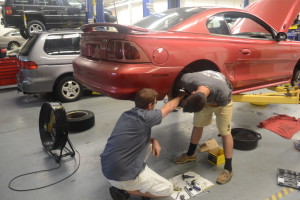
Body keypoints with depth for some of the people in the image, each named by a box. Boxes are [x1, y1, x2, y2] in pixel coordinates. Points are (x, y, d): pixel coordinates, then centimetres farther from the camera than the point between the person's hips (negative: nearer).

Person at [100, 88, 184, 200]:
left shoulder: (126, 115, 5)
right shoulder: (144, 116, -18)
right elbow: (168, 108, 1)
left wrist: (153, 141, 5)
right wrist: (180, 97, 20)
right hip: (123, 175, -8)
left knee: (148, 143, 22)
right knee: (168, 189, 6)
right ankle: (124, 190, 3)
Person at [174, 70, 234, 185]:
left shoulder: (223, 94, -44)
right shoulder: (187, 80, -39)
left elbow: (218, 104, -21)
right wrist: (189, 100, -17)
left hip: (222, 101, -3)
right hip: (205, 98, 3)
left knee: (225, 133, -4)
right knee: (197, 126, 10)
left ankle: (228, 169, 8)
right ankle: (190, 154, 31)